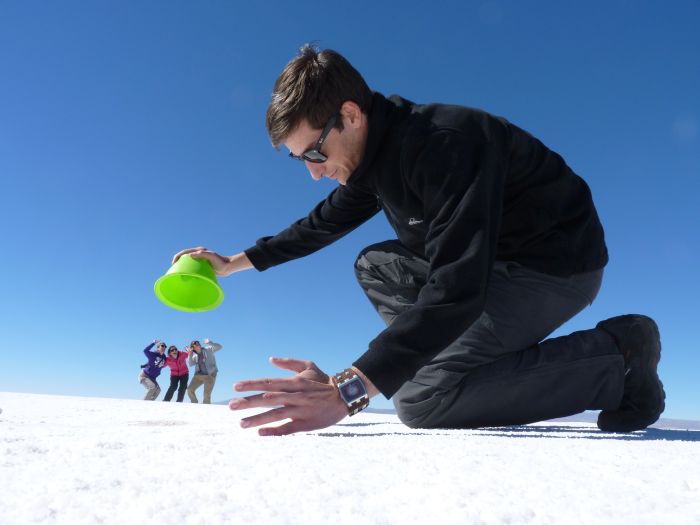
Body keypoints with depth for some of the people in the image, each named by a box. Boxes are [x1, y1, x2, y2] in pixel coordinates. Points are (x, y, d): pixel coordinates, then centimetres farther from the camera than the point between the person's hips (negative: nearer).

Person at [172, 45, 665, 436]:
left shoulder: (444, 143, -28)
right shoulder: (374, 150, 2)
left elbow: (458, 287, -38)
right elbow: (323, 222, 17)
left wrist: (347, 390, -43)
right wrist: (237, 261, 16)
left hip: (557, 263, -9)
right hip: (492, 258, 9)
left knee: (420, 399, -19)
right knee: (375, 265, 9)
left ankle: (618, 356, -7)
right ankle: (499, 365, 5)